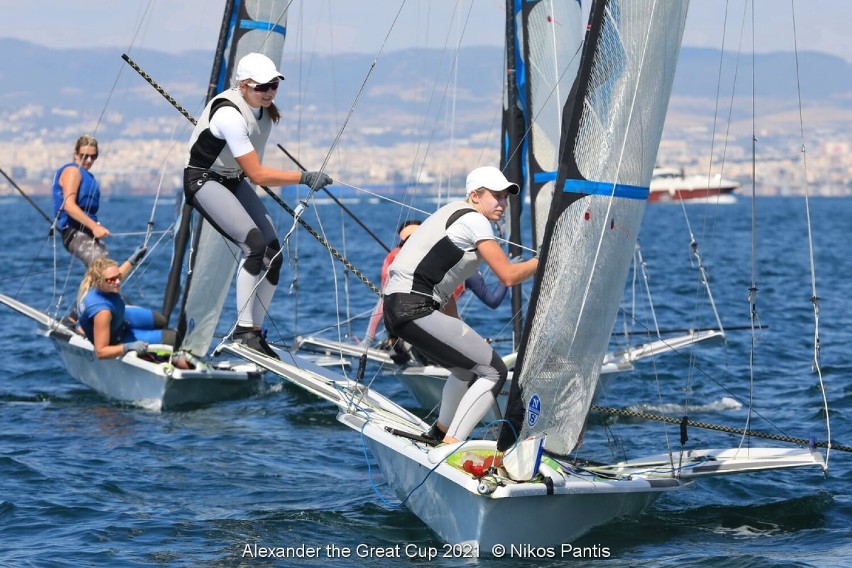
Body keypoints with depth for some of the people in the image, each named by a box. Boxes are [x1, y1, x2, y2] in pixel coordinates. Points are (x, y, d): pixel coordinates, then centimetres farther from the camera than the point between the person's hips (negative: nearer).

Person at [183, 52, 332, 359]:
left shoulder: (265, 108, -4)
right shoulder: (230, 114, -31)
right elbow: (257, 175, -31)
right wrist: (304, 177, -34)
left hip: (234, 180, 8)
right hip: (204, 180, -8)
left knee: (273, 253, -4)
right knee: (255, 244, -26)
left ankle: (255, 332, 4)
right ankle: (244, 328, -20)